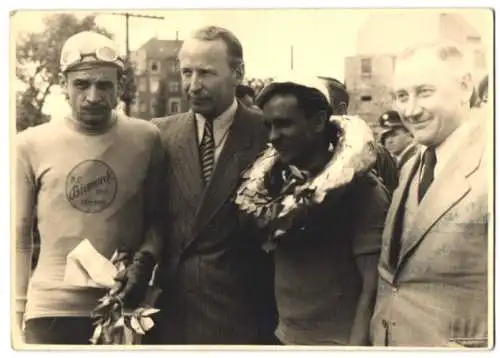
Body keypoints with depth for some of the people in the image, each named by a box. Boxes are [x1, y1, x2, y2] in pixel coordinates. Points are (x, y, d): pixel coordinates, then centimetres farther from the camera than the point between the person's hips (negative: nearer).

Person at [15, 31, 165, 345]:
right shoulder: (30, 145, -2)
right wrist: (16, 313, 2)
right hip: (53, 309, 0)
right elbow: (19, 237, 3)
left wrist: (145, 261, -10)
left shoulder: (147, 139, -2)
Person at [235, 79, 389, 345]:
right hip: (282, 336, 5)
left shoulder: (359, 188, -14)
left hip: (338, 342, -5)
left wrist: (356, 345, -22)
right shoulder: (276, 183, 2)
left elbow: (373, 285, -17)